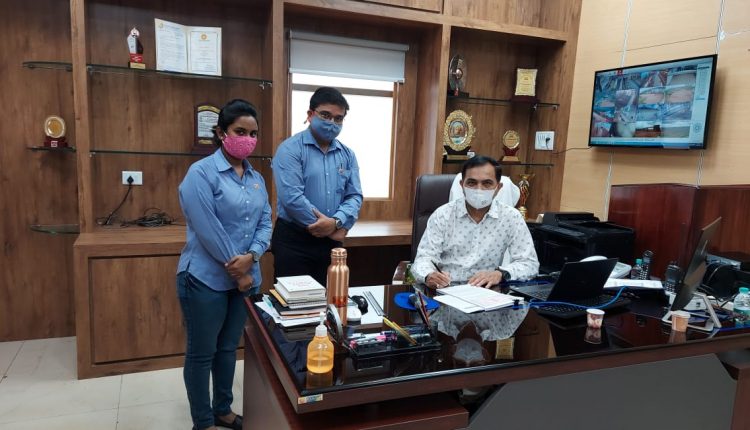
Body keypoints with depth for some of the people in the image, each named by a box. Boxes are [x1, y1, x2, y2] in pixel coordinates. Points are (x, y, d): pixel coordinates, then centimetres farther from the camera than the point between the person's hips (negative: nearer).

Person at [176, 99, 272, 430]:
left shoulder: (257, 178, 8)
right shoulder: (201, 173, -12)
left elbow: (265, 223, 5)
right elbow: (208, 230, -19)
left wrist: (251, 257, -14)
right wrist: (237, 270, -15)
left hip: (244, 278, 6)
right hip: (206, 278, -6)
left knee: (228, 349, 19)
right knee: (201, 353, 8)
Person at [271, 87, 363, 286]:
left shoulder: (347, 155, 9)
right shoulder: (290, 149, -8)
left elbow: (355, 196, 3)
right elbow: (291, 198, -19)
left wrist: (336, 222, -19)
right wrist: (333, 229, -13)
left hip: (332, 242, 5)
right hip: (293, 240, -5)